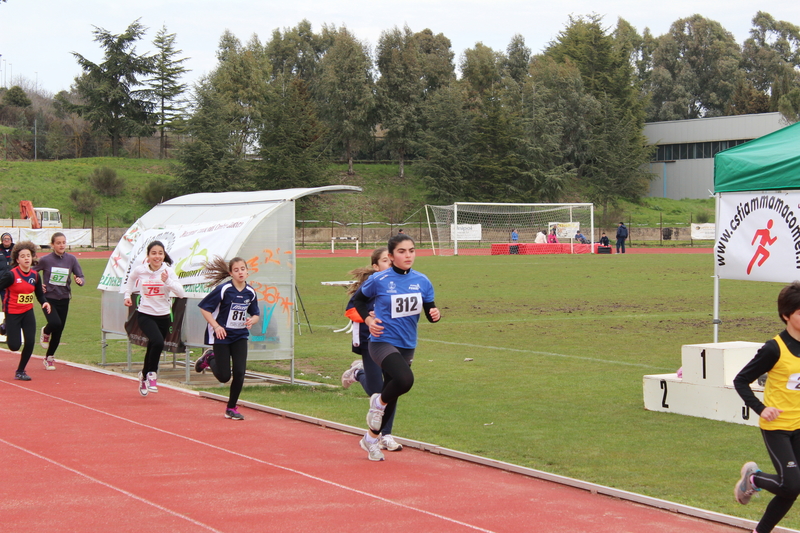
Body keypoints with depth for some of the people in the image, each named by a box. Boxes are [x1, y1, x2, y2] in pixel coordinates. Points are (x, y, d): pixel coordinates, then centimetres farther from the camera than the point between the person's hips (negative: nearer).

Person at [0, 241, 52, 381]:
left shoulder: (35, 275, 0)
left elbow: (40, 294, 9)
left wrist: (45, 302, -11)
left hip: (28, 313, 4)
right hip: (12, 313, -4)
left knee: (30, 343, -7)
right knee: (14, 346, -5)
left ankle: (20, 371, 14)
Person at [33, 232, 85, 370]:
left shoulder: (71, 259, -2)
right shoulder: (45, 260, -8)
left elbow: (81, 277, -1)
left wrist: (79, 281, -23)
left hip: (64, 299, 3)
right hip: (48, 298, -3)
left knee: (59, 331, 6)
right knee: (55, 323, -26)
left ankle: (49, 357, 26)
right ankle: (45, 332, 11)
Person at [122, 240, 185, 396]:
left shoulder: (168, 271, -8)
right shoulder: (140, 270, -6)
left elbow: (181, 293, -17)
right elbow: (130, 279, 19)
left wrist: (167, 281, -29)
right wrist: (127, 295, 10)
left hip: (164, 316, 2)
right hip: (145, 315, -2)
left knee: (153, 348, 15)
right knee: (158, 342, -28)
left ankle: (144, 375, 44)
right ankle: (152, 374, -6)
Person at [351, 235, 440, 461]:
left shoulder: (422, 281, 2)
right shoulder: (378, 280, -9)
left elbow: (430, 311, 5)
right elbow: (359, 300, 7)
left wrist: (435, 314, -18)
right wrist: (368, 319, -9)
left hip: (407, 346, 6)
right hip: (382, 343, -5)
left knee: (392, 396, 15)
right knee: (405, 379, -32)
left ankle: (371, 438, 38)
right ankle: (379, 402, 1)